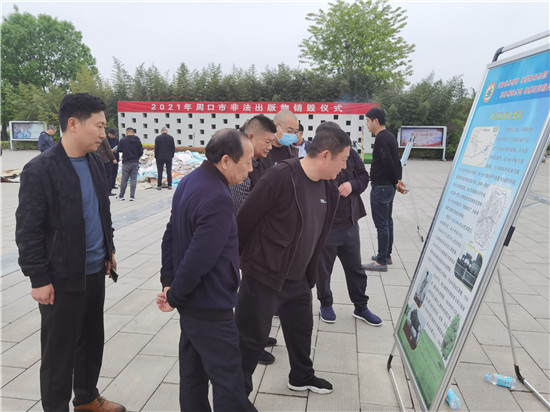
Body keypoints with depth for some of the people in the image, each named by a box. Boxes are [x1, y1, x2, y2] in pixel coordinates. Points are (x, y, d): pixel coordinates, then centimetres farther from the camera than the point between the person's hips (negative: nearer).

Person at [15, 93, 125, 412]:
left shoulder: (95, 163, 5)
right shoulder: (41, 170, -16)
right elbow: (28, 231, -14)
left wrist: (108, 251, 15)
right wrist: (39, 279, -12)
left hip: (95, 271, 7)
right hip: (62, 278, -7)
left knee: (92, 339, 20)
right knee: (59, 351, 10)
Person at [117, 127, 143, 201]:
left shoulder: (122, 140, -6)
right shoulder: (137, 140, -1)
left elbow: (119, 150, -1)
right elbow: (141, 151, 0)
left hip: (126, 162, -1)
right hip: (135, 162, 1)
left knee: (124, 180, 7)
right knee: (133, 179, 6)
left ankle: (121, 196, 14)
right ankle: (132, 196, 4)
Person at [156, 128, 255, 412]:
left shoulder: (190, 181, 4)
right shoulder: (217, 198, -26)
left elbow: (171, 235, 8)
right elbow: (200, 258, -27)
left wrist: (168, 281, 5)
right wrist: (175, 296, -11)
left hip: (191, 302, 9)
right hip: (211, 308, -9)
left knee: (193, 375, 21)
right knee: (229, 384, 4)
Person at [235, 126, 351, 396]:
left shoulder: (328, 189, 1)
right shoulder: (281, 176, -25)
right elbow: (246, 219, -18)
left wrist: (310, 274, 17)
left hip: (297, 278, 8)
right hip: (262, 275, -8)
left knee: (301, 329, 24)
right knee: (251, 338, 8)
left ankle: (302, 377, 50)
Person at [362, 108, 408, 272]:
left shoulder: (381, 138, -18)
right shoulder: (390, 136, 15)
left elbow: (389, 163, -21)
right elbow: (396, 162, 15)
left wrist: (396, 182, -9)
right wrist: (398, 181, 8)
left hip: (381, 187, -11)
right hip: (388, 187, 11)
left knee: (381, 224, -5)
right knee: (387, 222, 17)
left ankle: (381, 262, 2)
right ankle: (386, 255, 29)